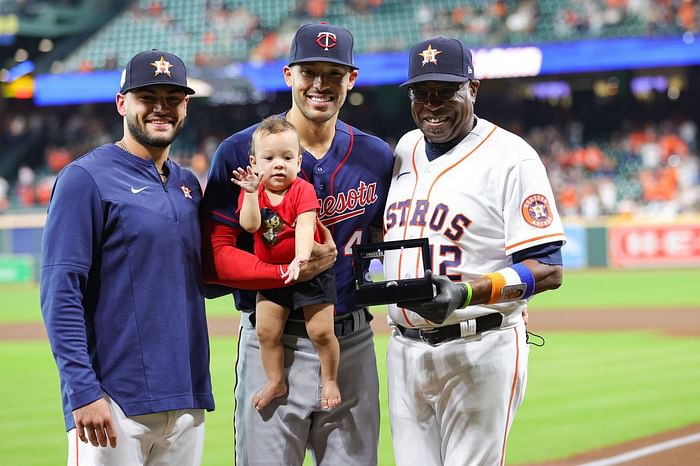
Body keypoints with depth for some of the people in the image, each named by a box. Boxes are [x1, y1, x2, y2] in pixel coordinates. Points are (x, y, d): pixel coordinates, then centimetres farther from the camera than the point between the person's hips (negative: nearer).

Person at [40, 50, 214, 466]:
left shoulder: (188, 184, 16)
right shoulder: (86, 179, -5)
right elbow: (61, 294, -11)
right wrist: (83, 392, -19)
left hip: (187, 397, 7)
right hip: (116, 400, -7)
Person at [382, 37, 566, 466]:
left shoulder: (511, 158, -9)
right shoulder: (405, 149, 13)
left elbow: (548, 270, -15)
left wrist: (469, 292, -28)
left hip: (480, 351, -7)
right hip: (404, 348, 7)